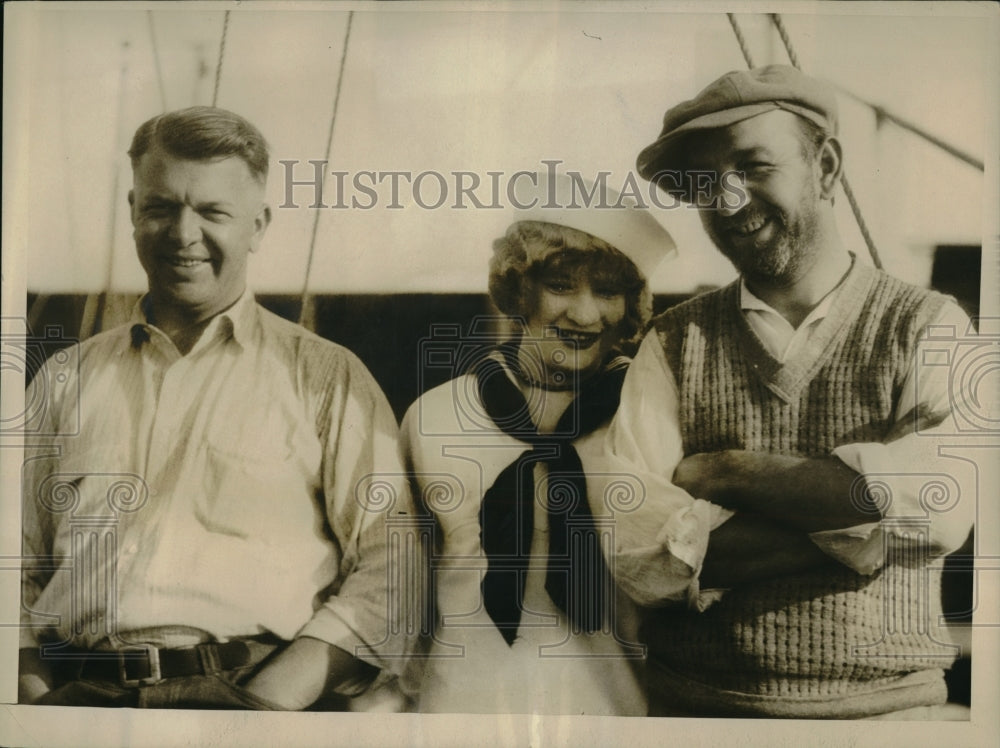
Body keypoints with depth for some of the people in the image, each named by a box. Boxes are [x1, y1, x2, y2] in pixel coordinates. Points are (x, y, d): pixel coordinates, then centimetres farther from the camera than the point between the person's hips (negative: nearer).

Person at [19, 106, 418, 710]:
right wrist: (36, 694, 1)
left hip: (251, 690, -2)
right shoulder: (68, 379, 19)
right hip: (82, 693, 2)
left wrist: (266, 704, -11)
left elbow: (389, 569, 1)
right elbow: (23, 570, 19)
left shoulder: (328, 376, 9)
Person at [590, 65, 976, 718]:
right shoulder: (674, 343, -2)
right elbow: (636, 545, -13)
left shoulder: (928, 327, -3)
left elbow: (936, 505, -19)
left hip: (885, 707, 0)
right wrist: (857, 524, -18)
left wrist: (723, 472, -14)